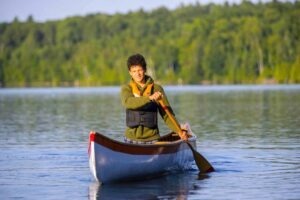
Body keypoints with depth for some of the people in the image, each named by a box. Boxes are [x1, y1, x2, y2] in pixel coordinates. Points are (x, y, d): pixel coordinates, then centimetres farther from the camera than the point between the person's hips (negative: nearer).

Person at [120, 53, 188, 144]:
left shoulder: (157, 89, 4)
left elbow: (167, 114, 3)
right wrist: (150, 98, -34)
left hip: (152, 139, 0)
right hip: (132, 139, 0)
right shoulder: (126, 89, 3)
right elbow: (127, 102, -20)